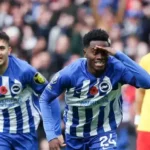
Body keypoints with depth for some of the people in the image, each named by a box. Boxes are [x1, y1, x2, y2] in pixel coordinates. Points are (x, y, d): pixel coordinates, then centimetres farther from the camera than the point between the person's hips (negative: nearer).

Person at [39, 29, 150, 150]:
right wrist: (51, 135, -17)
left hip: (104, 133, -2)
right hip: (75, 135, 2)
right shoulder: (69, 74, -22)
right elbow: (44, 100, -10)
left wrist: (118, 55, -43)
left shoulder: (116, 68, -24)